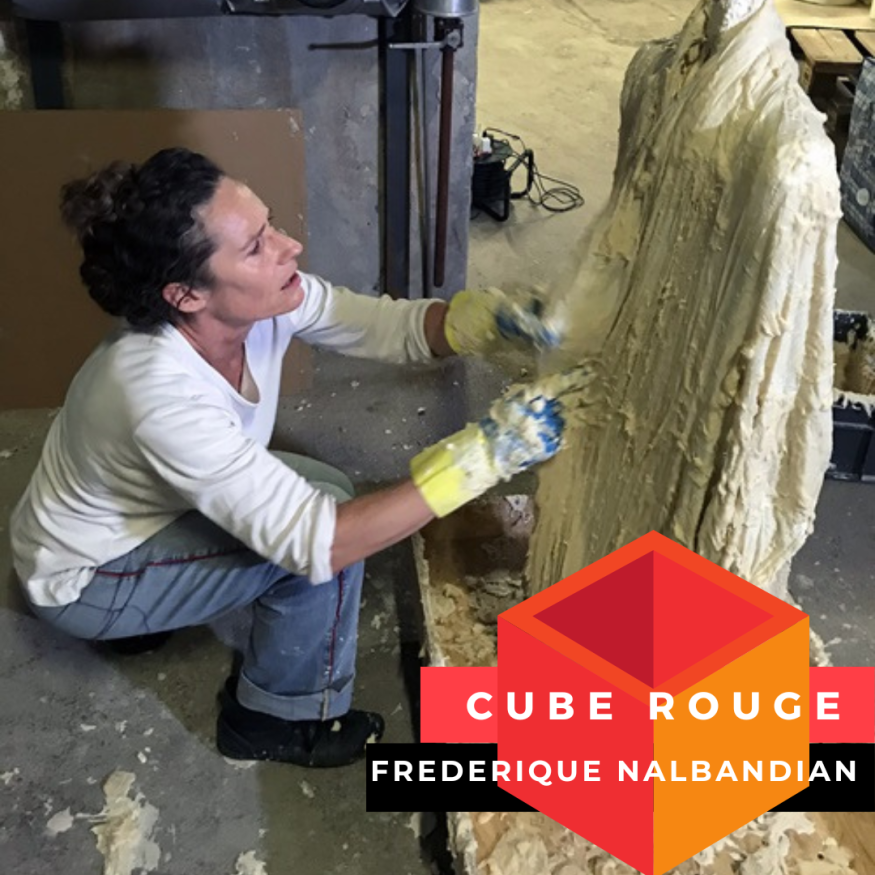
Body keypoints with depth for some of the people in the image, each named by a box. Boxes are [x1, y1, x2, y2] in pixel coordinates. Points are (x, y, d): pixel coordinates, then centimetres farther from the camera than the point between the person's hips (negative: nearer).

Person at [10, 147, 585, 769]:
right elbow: (315, 542, -39)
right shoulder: (165, 396, -40)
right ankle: (279, 718, 6)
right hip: (83, 582, -7)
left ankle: (149, 606, 20)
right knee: (330, 530, -20)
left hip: (142, 511, 8)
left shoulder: (257, 299, -20)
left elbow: (393, 326, -12)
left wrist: (491, 317, -33)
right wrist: (483, 453, -43)